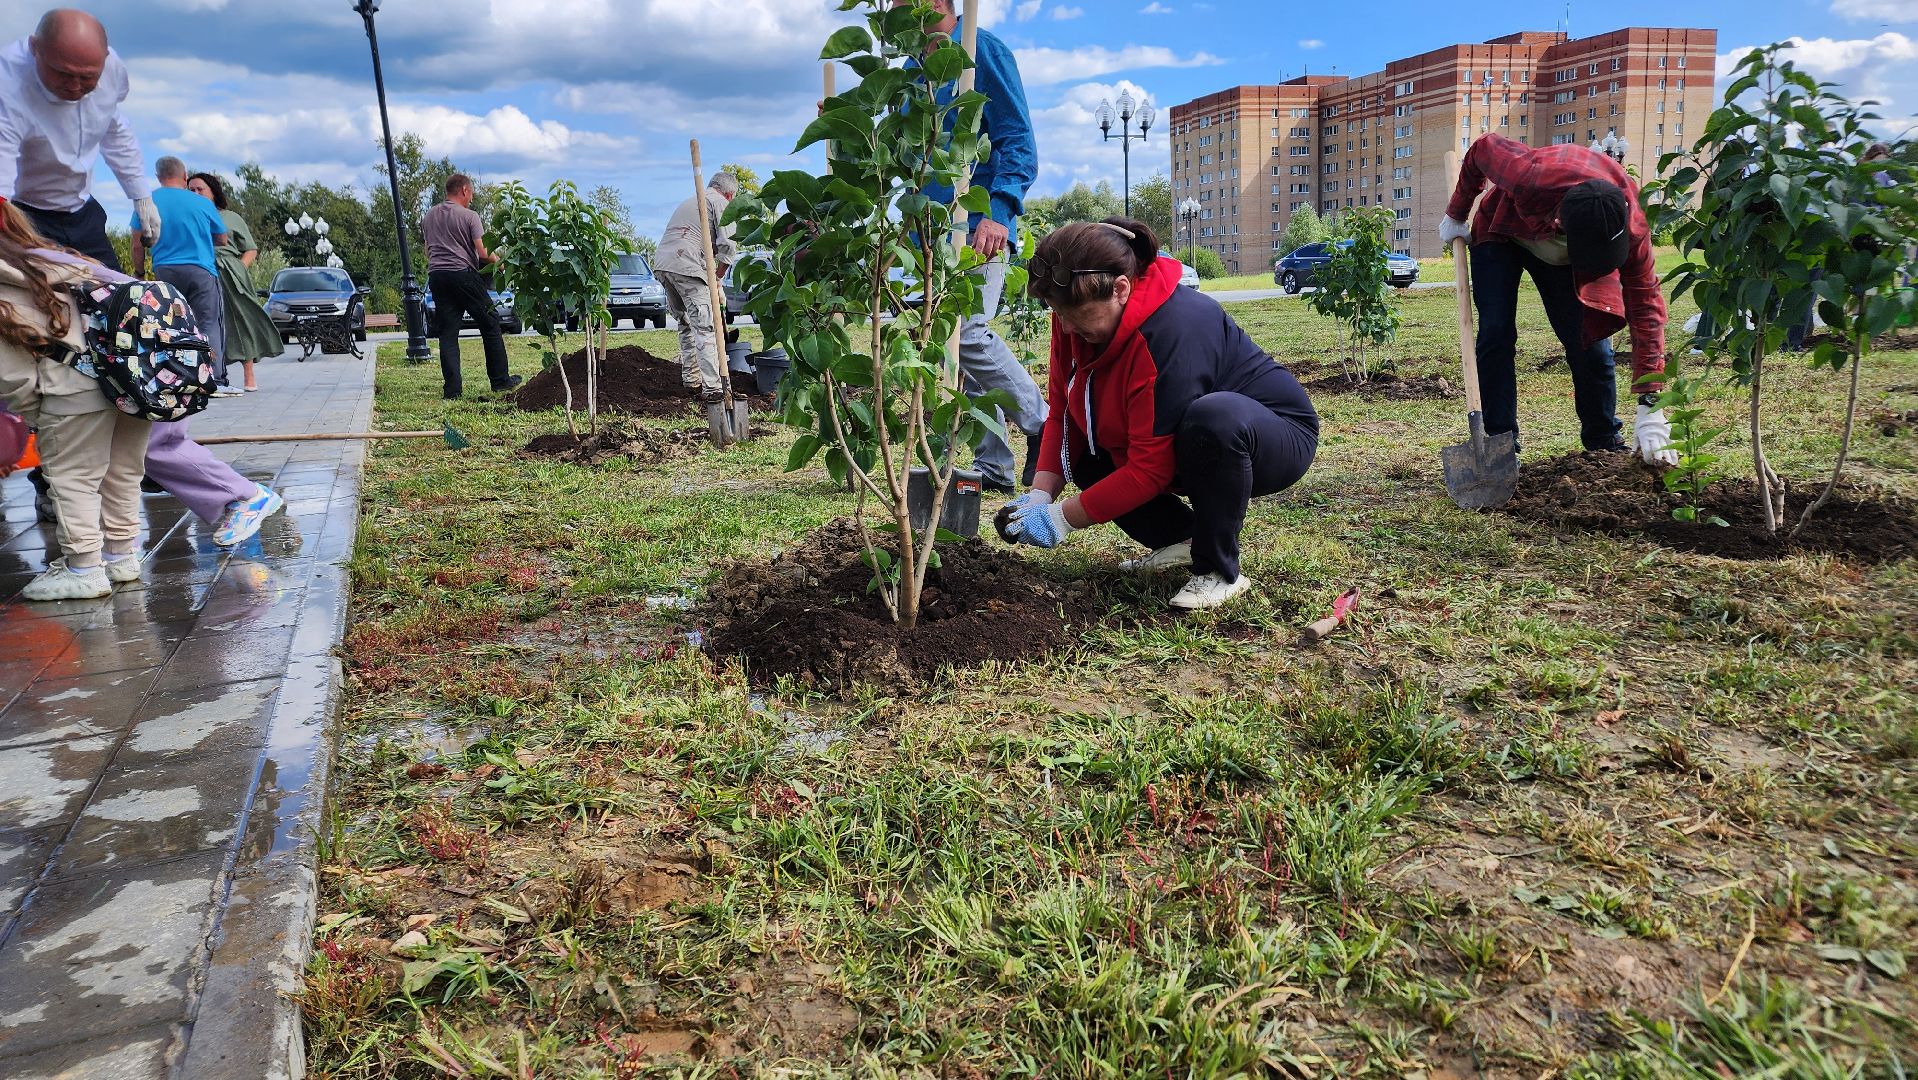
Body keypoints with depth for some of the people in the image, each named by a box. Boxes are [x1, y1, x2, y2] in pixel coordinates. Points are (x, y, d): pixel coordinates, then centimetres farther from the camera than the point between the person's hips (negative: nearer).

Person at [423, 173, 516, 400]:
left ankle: (452, 388, -1)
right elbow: (483, 253, -9)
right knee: (490, 325, 7)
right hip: (464, 274, -5)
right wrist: (498, 261, 8)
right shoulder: (469, 216, -4)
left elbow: (428, 252, 21)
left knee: (447, 333, 4)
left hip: (436, 276, 5)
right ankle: (500, 380, 10)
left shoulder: (428, 217, 15)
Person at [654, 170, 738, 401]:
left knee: (686, 324, 19)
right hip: (686, 265, -8)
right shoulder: (721, 204, 7)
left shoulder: (690, 202, 33)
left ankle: (691, 380, 20)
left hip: (661, 262, 8)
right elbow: (728, 245, -6)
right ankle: (711, 389, -18)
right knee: (705, 328, -11)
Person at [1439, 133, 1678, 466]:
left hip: (1560, 257, 2)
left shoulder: (1631, 225, -35)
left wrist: (1649, 404, -35)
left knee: (1592, 338, -7)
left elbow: (1645, 304, -31)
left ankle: (1604, 442, 8)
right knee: (1496, 334, -15)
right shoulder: (1530, 178, -45)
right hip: (1502, 233, -1)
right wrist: (1456, 216, -8)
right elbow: (1482, 148, -24)